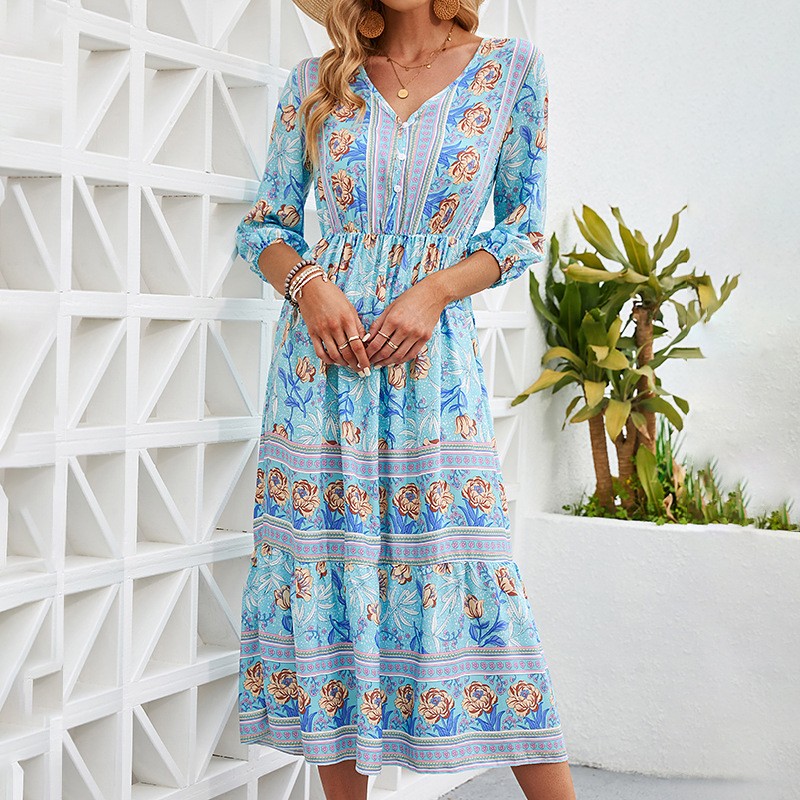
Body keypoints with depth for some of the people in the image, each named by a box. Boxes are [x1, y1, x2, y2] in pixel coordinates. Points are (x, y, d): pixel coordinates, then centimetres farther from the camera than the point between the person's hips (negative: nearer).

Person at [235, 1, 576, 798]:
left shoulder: (512, 68, 3)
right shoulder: (314, 84, 6)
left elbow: (524, 225, 6)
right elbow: (264, 224, 10)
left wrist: (434, 290, -10)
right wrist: (310, 283, -11)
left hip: (433, 364, -1)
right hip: (319, 355, 2)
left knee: (464, 575, -4)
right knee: (323, 570, 2)